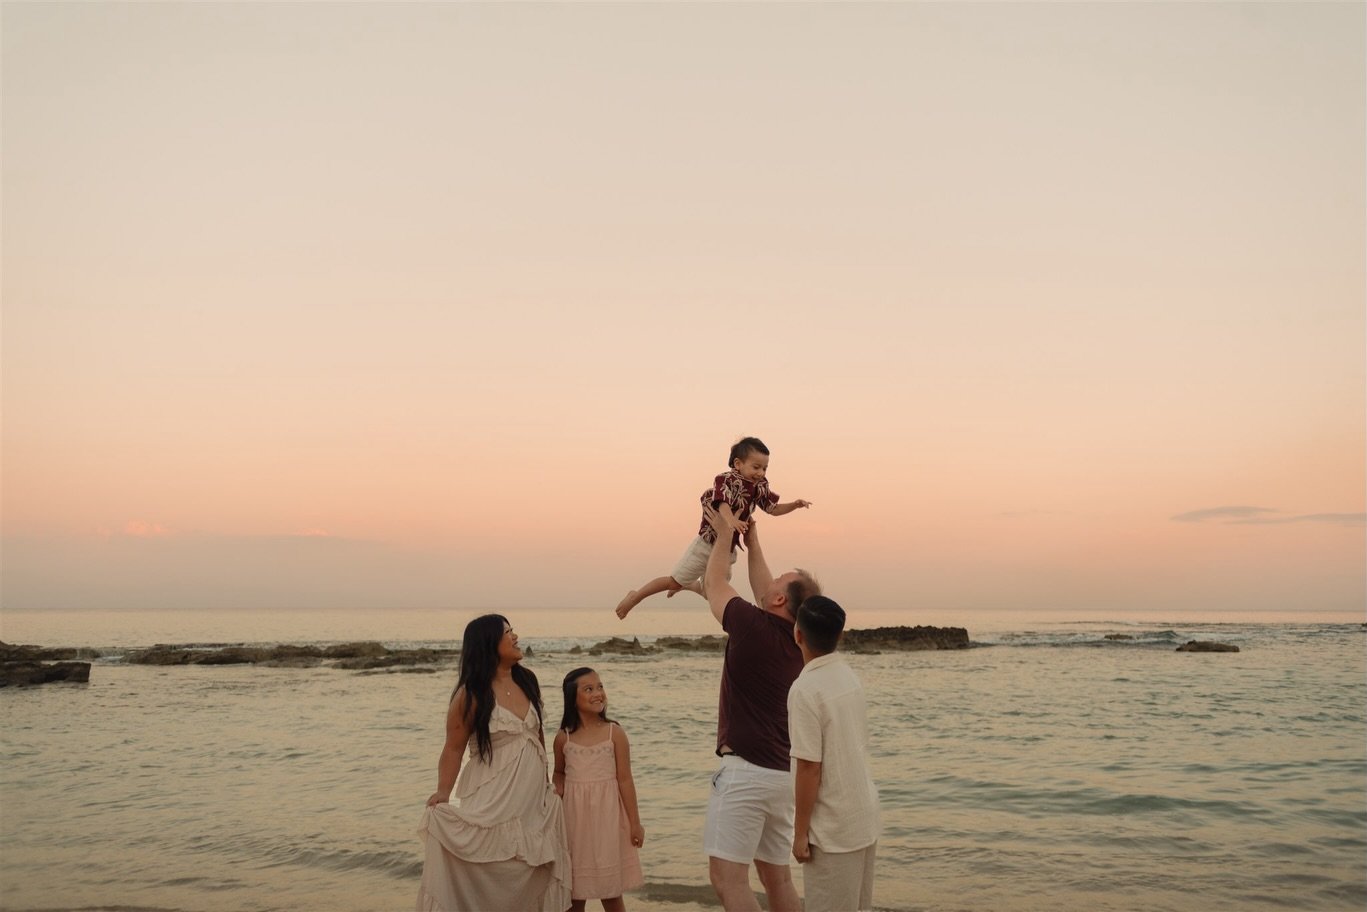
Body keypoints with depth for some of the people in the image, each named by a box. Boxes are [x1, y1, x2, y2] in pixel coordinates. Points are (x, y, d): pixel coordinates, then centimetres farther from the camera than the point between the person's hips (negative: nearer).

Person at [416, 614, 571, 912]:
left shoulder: (527, 681, 7)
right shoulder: (471, 694, -10)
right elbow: (453, 749, -9)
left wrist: (546, 782, 18)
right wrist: (443, 793, -22)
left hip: (534, 801, 6)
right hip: (493, 804, -6)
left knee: (530, 881, 9)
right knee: (493, 883, -3)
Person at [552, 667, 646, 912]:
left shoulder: (614, 733, -6)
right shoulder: (563, 737, 0)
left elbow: (625, 779, -4)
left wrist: (635, 823, -3)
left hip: (606, 816, -2)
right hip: (574, 817, 2)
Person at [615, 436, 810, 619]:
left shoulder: (760, 486, -2)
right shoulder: (726, 480, -23)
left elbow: (773, 509, 8)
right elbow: (723, 504, -40)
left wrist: (794, 505, -10)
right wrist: (731, 521, -61)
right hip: (707, 543, -7)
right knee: (675, 581, -3)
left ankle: (685, 585, 52)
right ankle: (635, 597, 16)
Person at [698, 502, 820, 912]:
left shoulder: (754, 627, -12)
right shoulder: (798, 641, 8)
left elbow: (714, 583, 3)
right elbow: (762, 591, 24)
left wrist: (724, 533, 17)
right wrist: (752, 542, 31)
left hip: (745, 769, -8)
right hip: (783, 772, 9)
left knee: (727, 876, -7)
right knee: (777, 875, 15)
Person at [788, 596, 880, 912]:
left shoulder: (805, 690, -19)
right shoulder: (849, 675, 4)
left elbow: (809, 768, -19)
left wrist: (800, 832, -12)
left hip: (833, 827, -8)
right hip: (864, 816, 8)